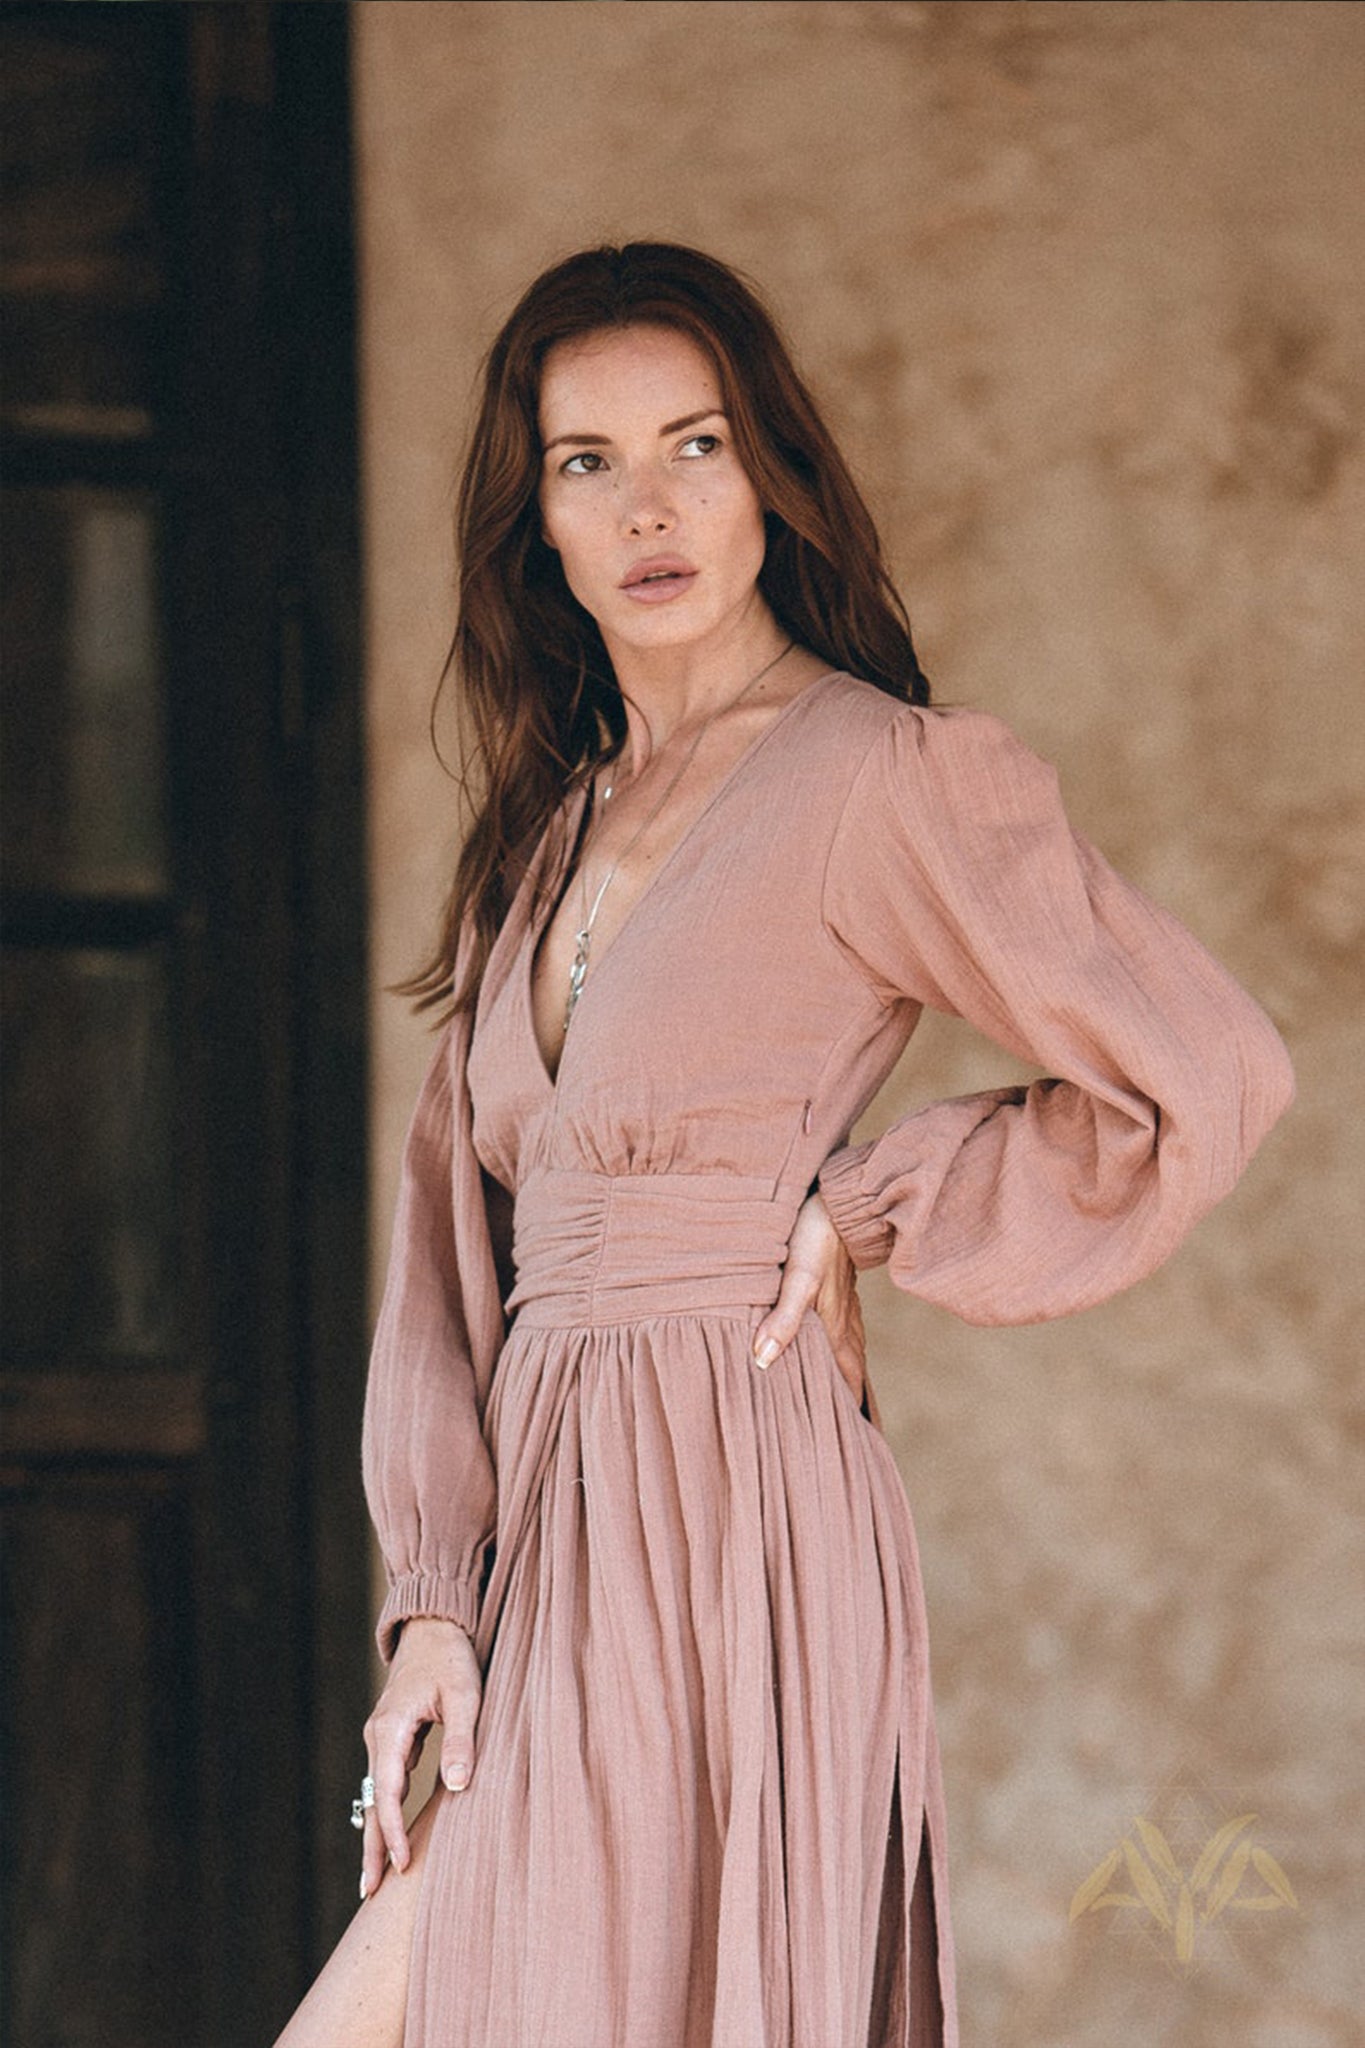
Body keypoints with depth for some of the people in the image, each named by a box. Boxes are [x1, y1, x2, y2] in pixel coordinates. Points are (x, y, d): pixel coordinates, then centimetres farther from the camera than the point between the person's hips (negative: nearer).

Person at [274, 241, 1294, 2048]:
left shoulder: (879, 779, -5)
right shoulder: (554, 828, 17)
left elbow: (1209, 1074, -7)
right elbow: (461, 1220, 13)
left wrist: (861, 1217, -3)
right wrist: (437, 1602, 2)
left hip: (726, 1530, -7)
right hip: (553, 1536, 8)